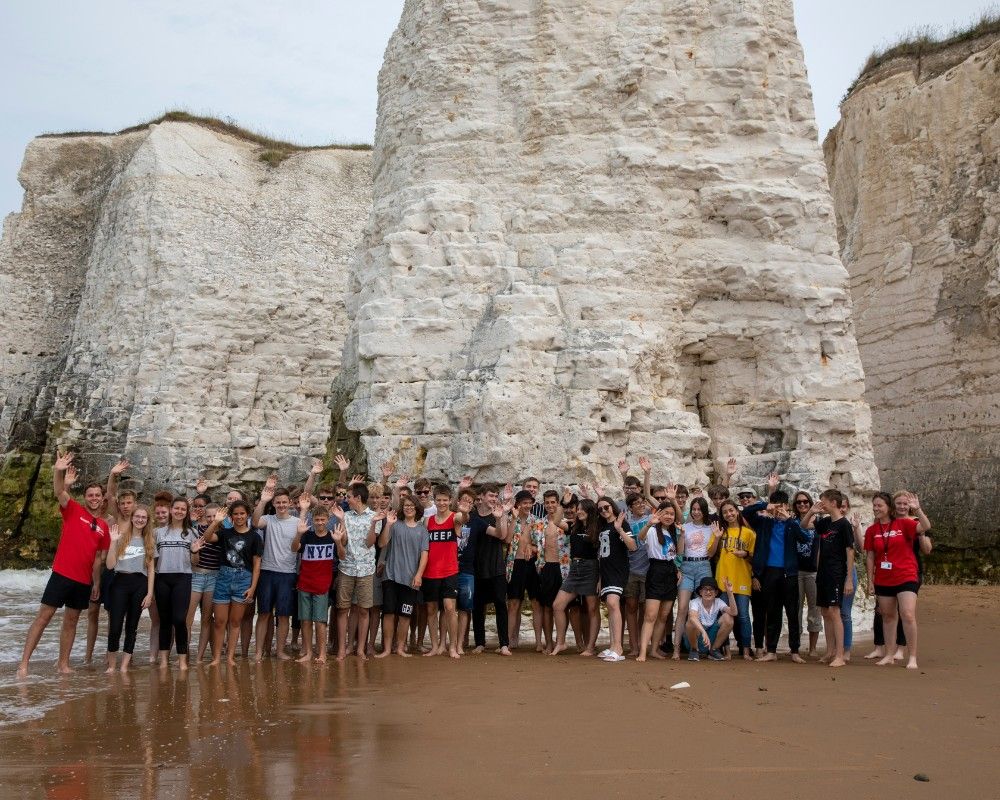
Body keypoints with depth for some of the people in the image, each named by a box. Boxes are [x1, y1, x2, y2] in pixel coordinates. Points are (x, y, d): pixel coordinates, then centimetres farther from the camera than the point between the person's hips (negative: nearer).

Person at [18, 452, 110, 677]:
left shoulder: (104, 527, 10)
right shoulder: (73, 511, 0)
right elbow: (59, 492, -19)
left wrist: (97, 583, 13)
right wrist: (58, 472, -37)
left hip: (84, 580, 4)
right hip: (62, 574, -4)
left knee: (71, 621, 12)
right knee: (43, 617, -3)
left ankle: (63, 663, 20)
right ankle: (24, 662, 1)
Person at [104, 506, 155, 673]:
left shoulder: (149, 541, 11)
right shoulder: (121, 538, 6)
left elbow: (151, 570, 9)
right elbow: (109, 565, -2)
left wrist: (150, 593, 2)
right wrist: (113, 542, -8)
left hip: (139, 584, 2)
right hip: (120, 582, -1)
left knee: (132, 626, 4)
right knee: (115, 626, -6)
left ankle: (124, 666, 10)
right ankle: (111, 664, 9)